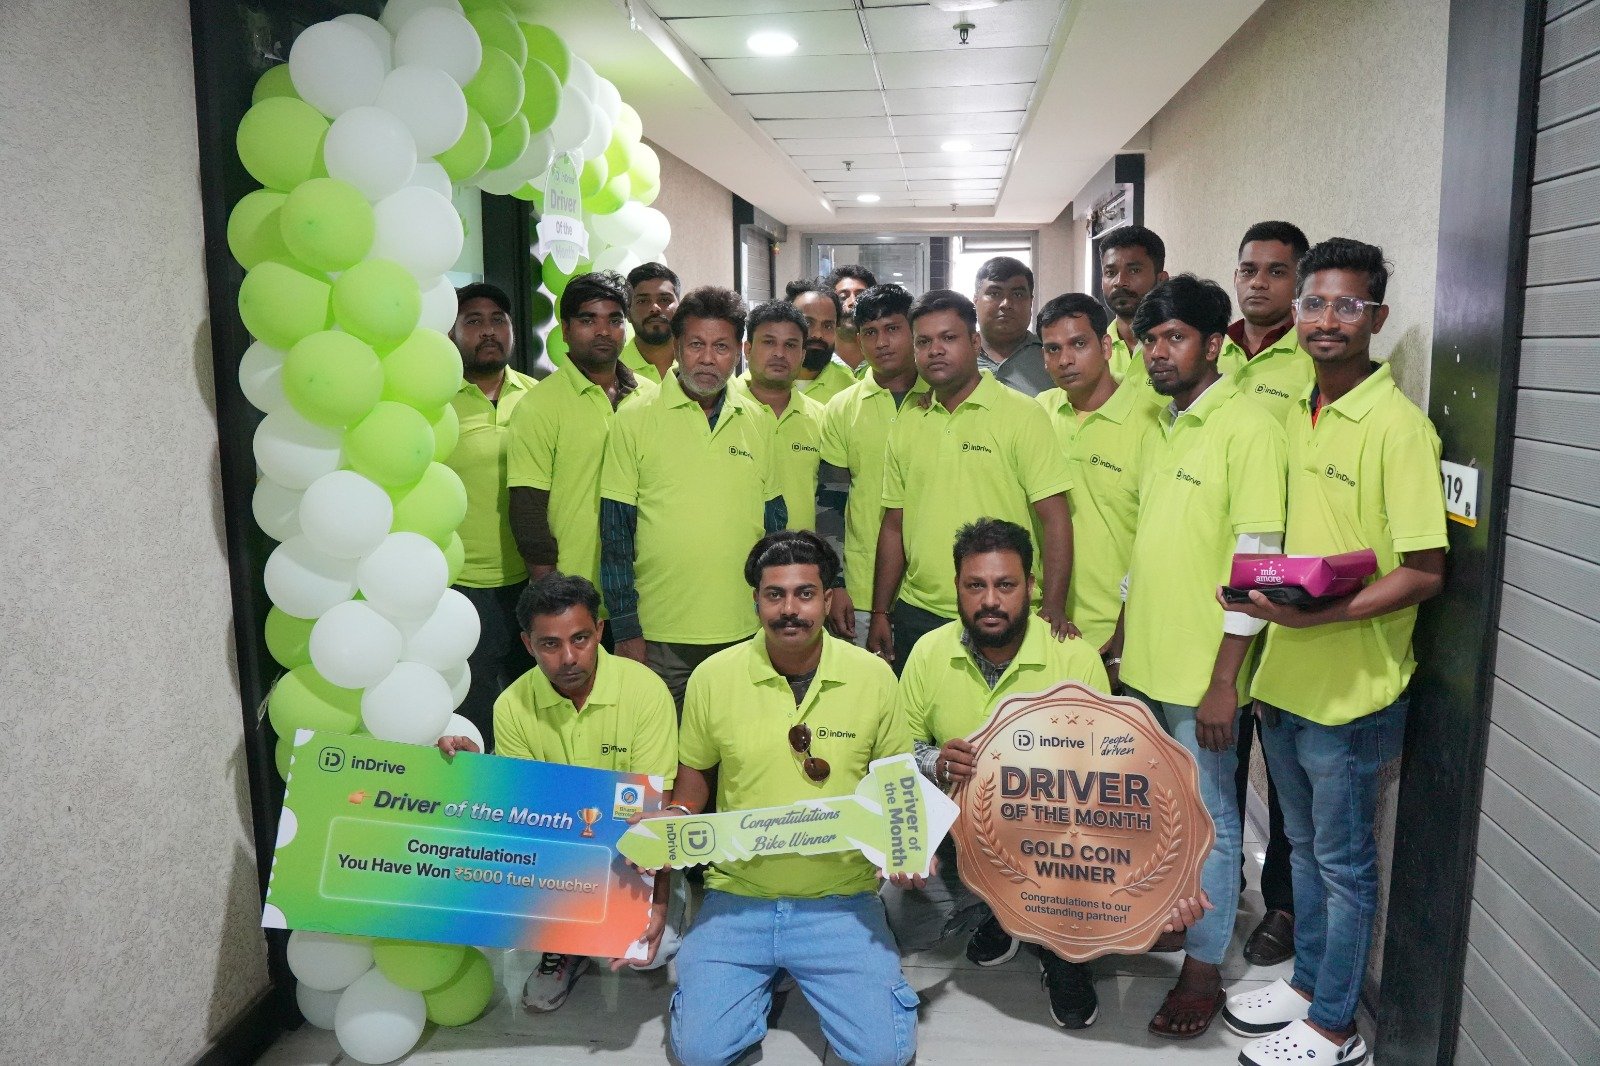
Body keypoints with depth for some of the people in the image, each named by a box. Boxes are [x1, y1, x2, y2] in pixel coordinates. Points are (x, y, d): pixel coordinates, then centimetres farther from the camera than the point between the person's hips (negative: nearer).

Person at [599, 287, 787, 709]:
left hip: (744, 632, 3)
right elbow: (616, 533, -3)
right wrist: (625, 629, -6)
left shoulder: (758, 423, 6)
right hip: (658, 638, -3)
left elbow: (774, 523, 12)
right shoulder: (634, 421, -3)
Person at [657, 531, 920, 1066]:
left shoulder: (872, 675, -5)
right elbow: (695, 772, 9)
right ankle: (767, 978, 24)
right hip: (736, 898, 1)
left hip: (840, 900, 0)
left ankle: (803, 975, 21)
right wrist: (676, 819, -10)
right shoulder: (713, 676, -5)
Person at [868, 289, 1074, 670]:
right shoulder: (906, 427, 9)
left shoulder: (1023, 415, -5)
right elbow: (894, 526, 12)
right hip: (917, 616, 4)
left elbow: (1055, 518, -9)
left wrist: (1053, 610, -17)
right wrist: (880, 613, 10)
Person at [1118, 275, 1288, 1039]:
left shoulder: (1246, 427, -14)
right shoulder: (1163, 424, 9)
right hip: (1144, 661, 7)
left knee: (1208, 820, 7)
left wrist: (1223, 680, -19)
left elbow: (1256, 564, -18)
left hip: (1202, 670, -7)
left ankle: (1203, 970, 22)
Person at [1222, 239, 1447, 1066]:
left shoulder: (1397, 425, -16)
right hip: (1284, 679, 7)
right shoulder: (1298, 412, 6)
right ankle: (1307, 982, 41)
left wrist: (1316, 615, -25)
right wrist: (1269, 596, 4)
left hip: (1351, 691, -7)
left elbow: (1425, 571, -18)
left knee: (1343, 862, 10)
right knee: (1305, 846, 22)